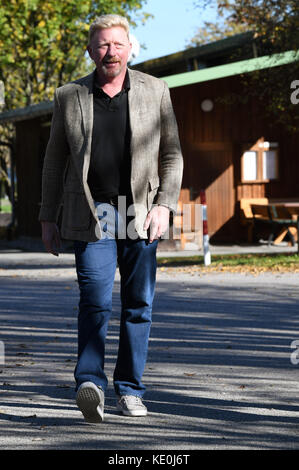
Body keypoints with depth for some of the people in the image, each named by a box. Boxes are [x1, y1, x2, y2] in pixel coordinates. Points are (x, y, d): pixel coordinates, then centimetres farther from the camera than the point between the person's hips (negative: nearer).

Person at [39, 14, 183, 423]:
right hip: (91, 216, -1)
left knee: (139, 304, 5)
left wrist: (164, 205, -4)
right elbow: (55, 161, 13)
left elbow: (172, 154, 8)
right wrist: (48, 218, 10)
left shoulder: (155, 91, 7)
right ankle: (90, 383, -21)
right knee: (95, 301, -14)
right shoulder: (69, 97, 7)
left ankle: (129, 389, 15)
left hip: (141, 216, 1)